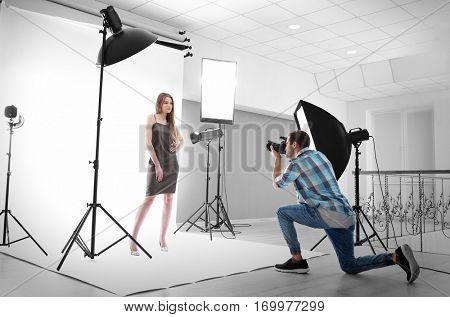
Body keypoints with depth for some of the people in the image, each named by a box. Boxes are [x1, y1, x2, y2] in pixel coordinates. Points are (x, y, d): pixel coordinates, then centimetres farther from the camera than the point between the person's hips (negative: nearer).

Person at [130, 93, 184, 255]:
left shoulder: (171, 123, 15)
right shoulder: (152, 118, 2)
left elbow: (181, 139, 31)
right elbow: (148, 143, -7)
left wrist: (177, 146, 6)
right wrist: (157, 165, -14)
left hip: (172, 164, 6)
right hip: (157, 164, -5)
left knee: (169, 200, 4)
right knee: (149, 199, -10)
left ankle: (162, 238, 13)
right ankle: (133, 238, -5)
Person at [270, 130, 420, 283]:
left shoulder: (296, 164, -5)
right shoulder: (319, 154, 18)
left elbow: (277, 183, 12)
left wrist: (277, 159, 25)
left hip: (327, 214, -8)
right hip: (346, 217, 8)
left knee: (283, 212, 7)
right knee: (349, 266, 15)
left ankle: (297, 260, 8)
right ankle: (396, 256, -1)